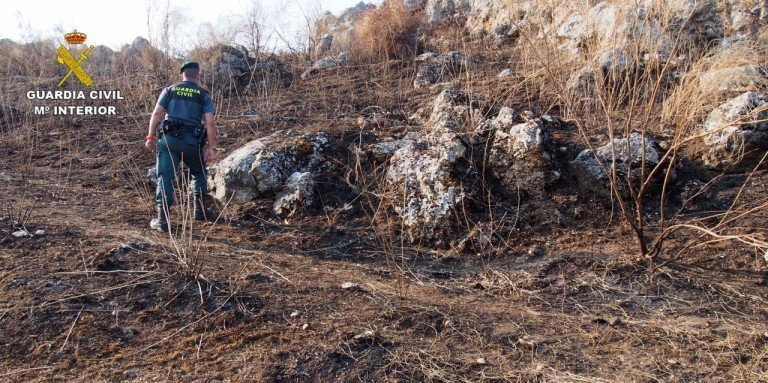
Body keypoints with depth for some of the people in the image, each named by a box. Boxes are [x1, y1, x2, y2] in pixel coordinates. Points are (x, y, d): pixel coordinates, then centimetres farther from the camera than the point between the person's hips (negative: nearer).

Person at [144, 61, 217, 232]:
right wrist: (211, 147, -1)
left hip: (169, 139, 0)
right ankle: (199, 210, 24)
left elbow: (157, 113, 3)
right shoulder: (204, 94, 10)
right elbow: (210, 122, -2)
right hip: (193, 141, 0)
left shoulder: (169, 90, 14)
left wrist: (151, 137, 5)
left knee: (165, 176, 0)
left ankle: (162, 219, -6)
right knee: (198, 173, 24)